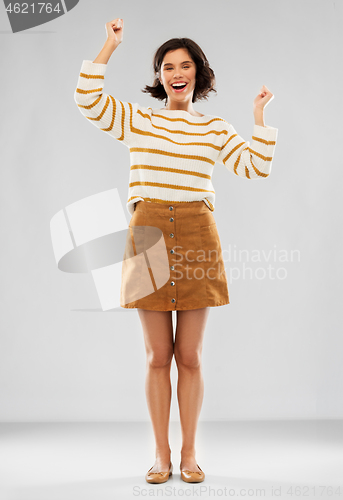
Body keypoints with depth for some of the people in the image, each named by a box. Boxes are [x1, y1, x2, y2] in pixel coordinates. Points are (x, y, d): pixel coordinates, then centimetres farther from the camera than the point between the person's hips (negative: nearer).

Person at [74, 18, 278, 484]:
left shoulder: (215, 128, 12)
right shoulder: (136, 120, 9)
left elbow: (257, 167, 4)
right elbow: (88, 99, -4)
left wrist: (259, 115, 1)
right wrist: (110, 46, -1)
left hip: (196, 237, 0)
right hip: (149, 233, 0)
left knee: (189, 356, 5)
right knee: (157, 356, 5)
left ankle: (190, 452, 18)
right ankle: (161, 453, 18)